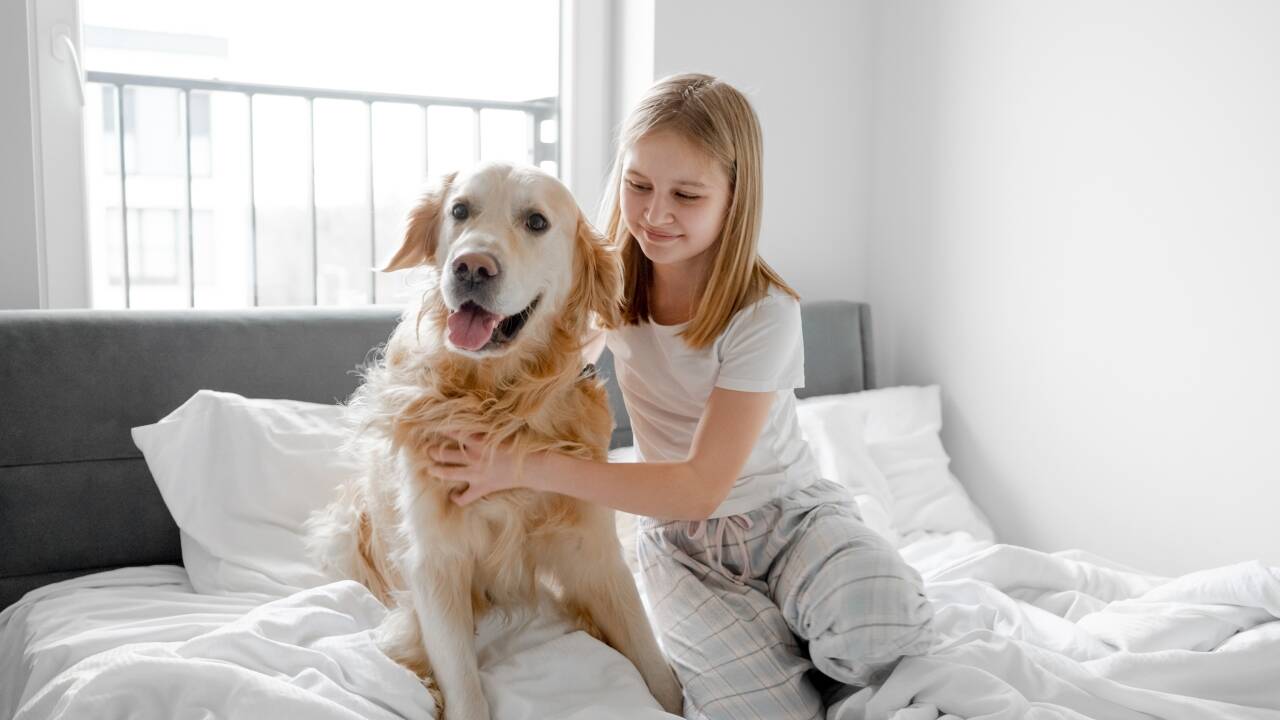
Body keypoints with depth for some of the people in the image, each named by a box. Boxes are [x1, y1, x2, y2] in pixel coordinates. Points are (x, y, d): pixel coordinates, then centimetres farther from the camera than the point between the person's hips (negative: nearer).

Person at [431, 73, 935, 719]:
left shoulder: (764, 313, -20)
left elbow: (700, 487, -23)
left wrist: (530, 468, -28)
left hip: (788, 512, -1)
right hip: (678, 537, 1)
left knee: (881, 621, -34)